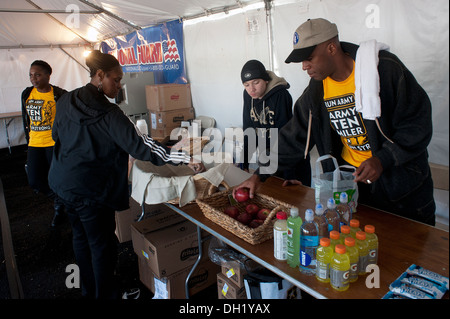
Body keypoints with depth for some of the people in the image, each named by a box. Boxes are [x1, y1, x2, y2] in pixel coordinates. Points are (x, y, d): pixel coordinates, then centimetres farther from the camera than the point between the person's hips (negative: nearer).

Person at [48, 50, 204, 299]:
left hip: (63, 182, 9)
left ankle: (89, 290, 41)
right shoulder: (108, 114, -22)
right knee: (102, 245, 7)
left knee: (81, 236, 22)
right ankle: (105, 294, 24)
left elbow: (57, 135, 14)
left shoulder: (66, 101, 2)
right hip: (90, 189, -9)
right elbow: (141, 146, -27)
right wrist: (185, 160, -26)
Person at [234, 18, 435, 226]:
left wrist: (383, 159, -25)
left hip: (401, 177, -2)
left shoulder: (385, 68, -16)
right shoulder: (316, 91, -4)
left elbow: (418, 122, -13)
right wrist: (259, 175, -5)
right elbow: (292, 137, 0)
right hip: (351, 176, 3)